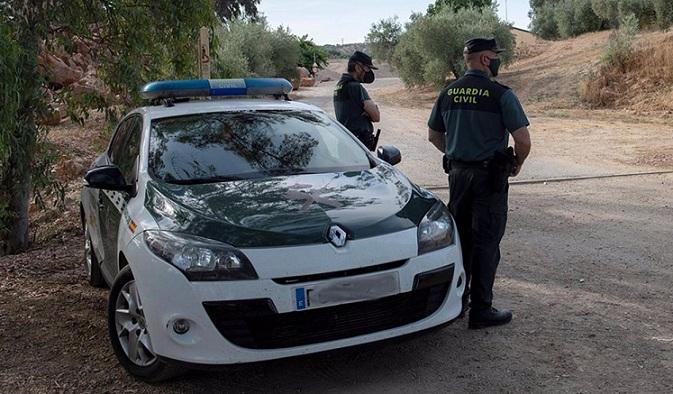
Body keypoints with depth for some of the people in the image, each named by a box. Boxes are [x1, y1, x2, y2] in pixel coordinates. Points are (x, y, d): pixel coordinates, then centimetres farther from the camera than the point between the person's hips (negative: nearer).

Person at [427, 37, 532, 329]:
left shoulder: (448, 93, 5)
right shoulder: (500, 94, -12)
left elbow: (434, 135, 12)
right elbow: (523, 139, -15)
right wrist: (517, 163, 3)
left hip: (457, 173, 6)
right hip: (489, 176, -6)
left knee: (460, 238, 16)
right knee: (486, 242, 1)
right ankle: (481, 311, 6)